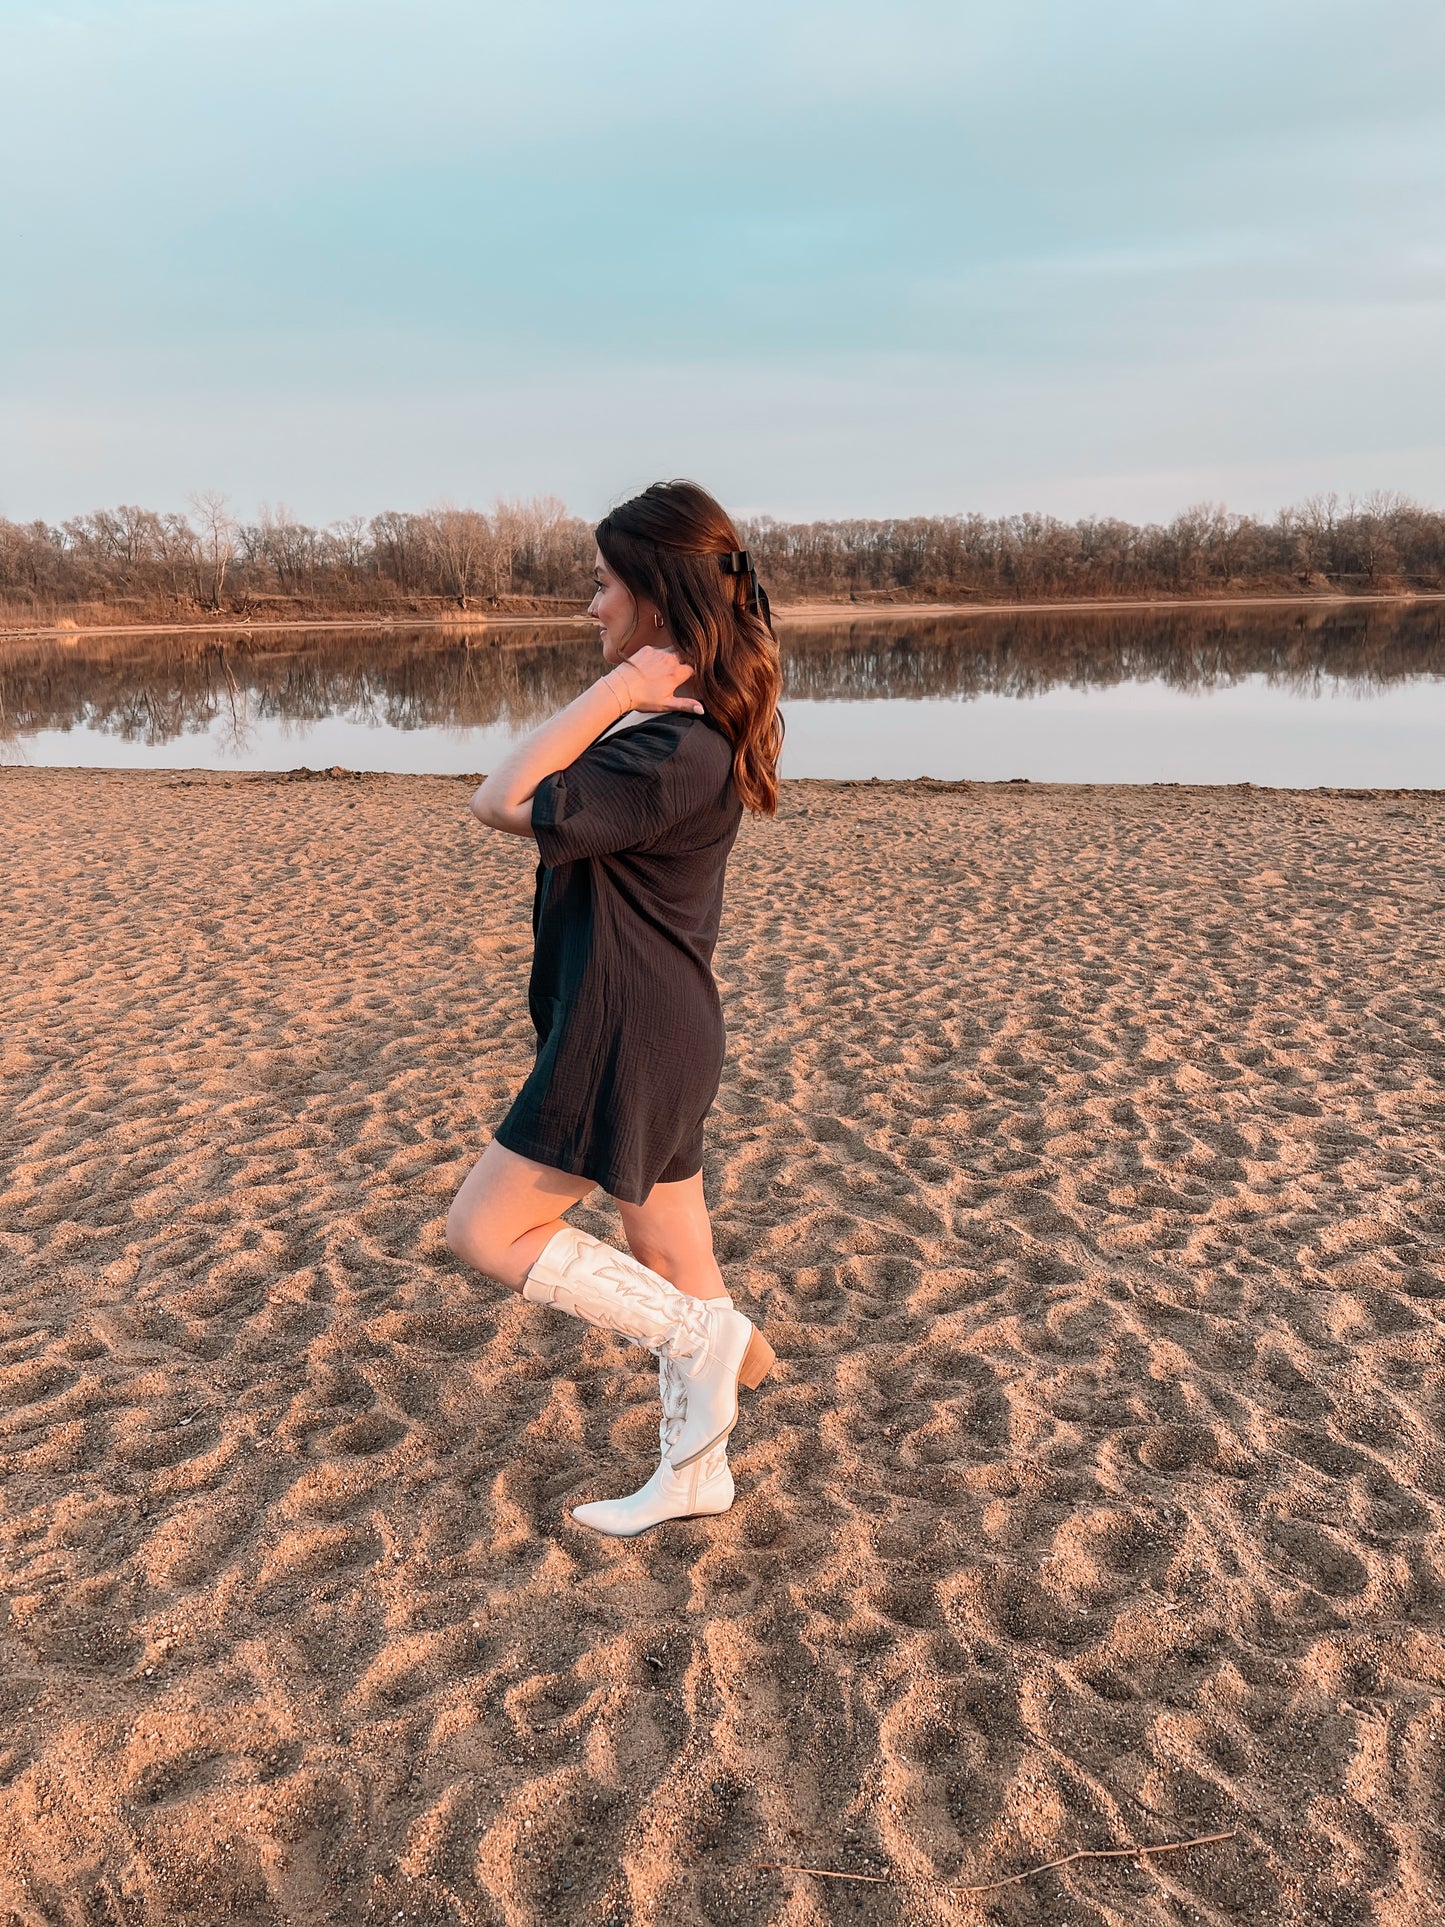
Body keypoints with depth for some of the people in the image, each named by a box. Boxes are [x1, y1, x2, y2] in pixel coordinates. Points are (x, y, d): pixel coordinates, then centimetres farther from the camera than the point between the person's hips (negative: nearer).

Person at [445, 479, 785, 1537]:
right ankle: (696, 1472, 32)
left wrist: (613, 693, -22)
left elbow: (503, 803, -25)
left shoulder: (676, 750, -23)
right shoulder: (684, 718, 10)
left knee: (485, 1228, 2)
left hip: (630, 1034, -10)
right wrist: (624, 699, -2)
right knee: (670, 1255, 17)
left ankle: (704, 1334, 6)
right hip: (659, 1025, 10)